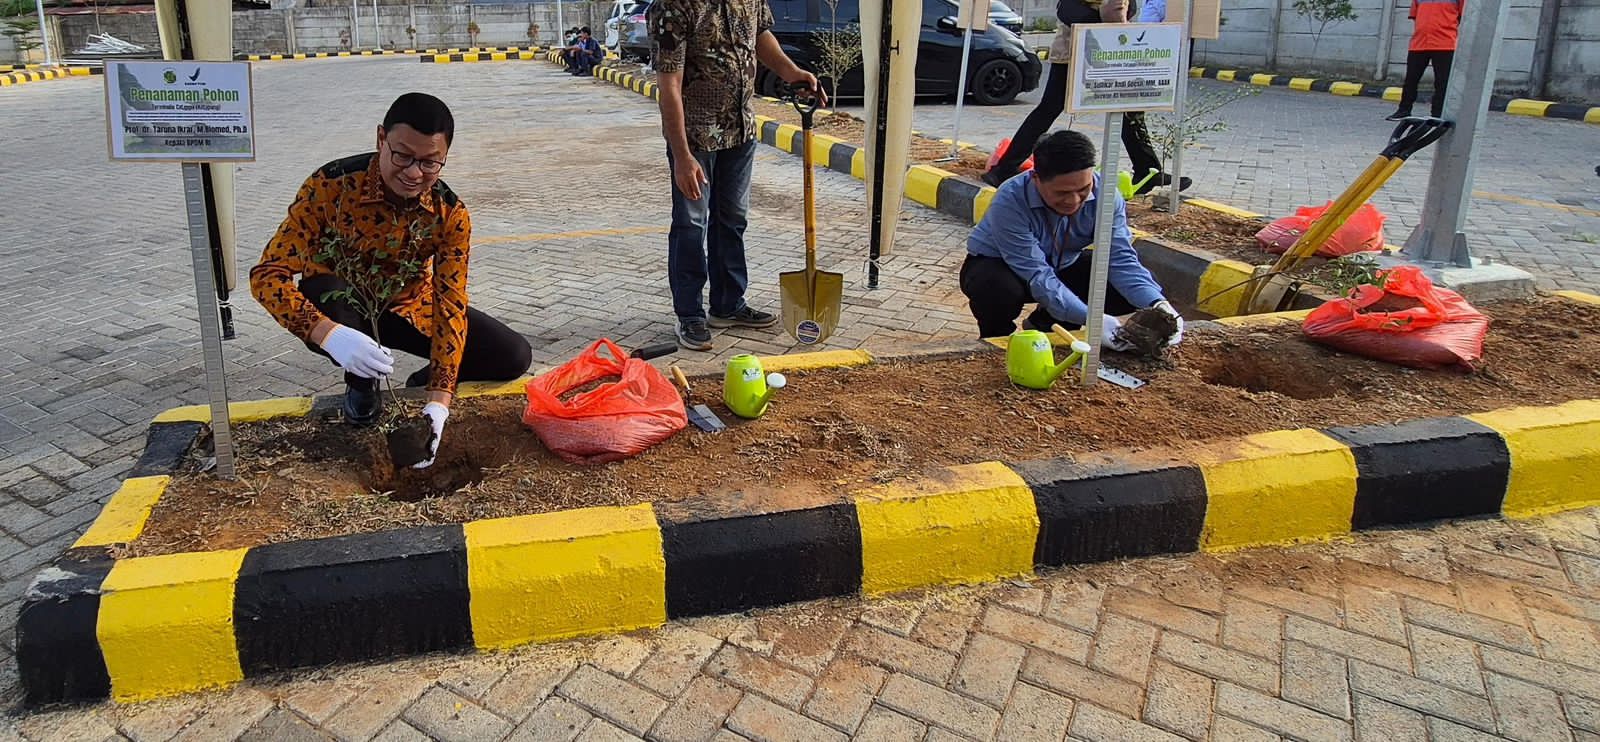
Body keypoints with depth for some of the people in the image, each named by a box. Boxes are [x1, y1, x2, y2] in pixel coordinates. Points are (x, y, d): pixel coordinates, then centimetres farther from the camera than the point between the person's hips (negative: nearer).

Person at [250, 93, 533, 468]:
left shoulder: (451, 214, -21)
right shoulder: (330, 186, -28)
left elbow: (451, 307, -24)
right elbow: (267, 275, -31)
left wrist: (439, 402, -35)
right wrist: (330, 335, -50)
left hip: (410, 310, 1)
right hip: (340, 309, -1)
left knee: (514, 356, -17)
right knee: (323, 293, -39)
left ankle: (425, 382, 12)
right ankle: (360, 383, -7)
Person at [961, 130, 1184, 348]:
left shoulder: (1104, 194, -21)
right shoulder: (1010, 202, -35)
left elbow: (1121, 259, -23)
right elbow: (1037, 276, -36)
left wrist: (1158, 304, -41)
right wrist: (1091, 319, -46)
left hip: (1062, 266, 5)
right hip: (998, 266, -5)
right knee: (1000, 290, -40)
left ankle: (1045, 324, 9)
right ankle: (996, 342, -3)